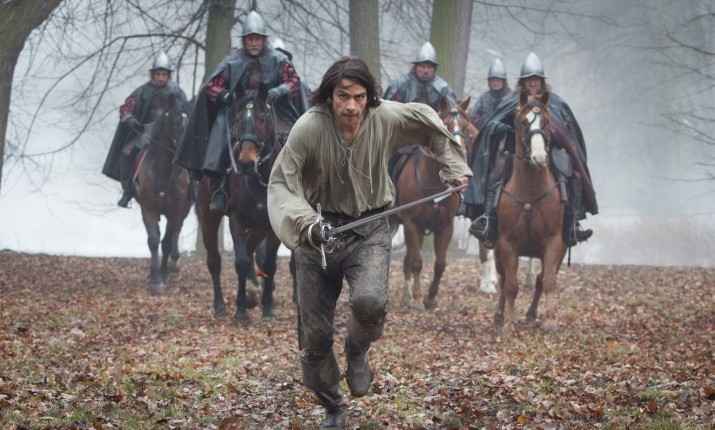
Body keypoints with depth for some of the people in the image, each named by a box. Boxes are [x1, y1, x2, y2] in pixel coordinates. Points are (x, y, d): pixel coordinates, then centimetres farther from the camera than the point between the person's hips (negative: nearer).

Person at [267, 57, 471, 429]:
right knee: (314, 335, 5)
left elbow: (429, 122, 9)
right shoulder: (310, 127, -19)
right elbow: (281, 182, -17)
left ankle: (357, 351, 6)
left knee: (370, 301, -30)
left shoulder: (386, 117, -11)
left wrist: (454, 167, 11)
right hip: (319, 231, 0)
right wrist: (303, 221, -32)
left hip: (369, 230, 0)